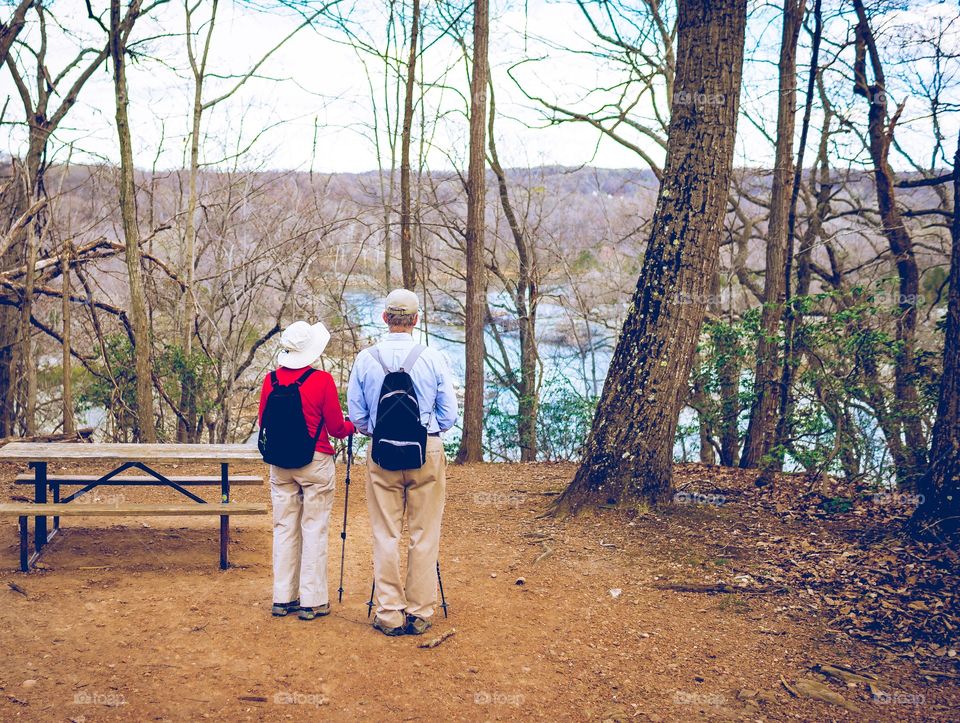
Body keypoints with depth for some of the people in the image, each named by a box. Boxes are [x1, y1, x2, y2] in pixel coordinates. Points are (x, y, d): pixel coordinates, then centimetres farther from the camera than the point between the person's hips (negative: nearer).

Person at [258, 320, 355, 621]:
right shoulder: (322, 380, -13)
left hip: (279, 464, 4)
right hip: (315, 462, -4)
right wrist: (352, 425, 14)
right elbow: (336, 428, -7)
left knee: (284, 528, 12)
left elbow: (263, 423, 8)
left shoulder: (271, 379, 0)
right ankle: (312, 601, 6)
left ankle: (283, 598, 17)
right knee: (314, 530, 3)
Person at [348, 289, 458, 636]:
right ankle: (419, 613, 13)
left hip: (381, 454, 1)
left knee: (385, 535, 8)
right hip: (428, 453, -1)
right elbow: (449, 415, -1)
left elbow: (356, 415, 3)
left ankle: (389, 614, 13)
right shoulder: (433, 358, -7)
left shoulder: (365, 359, -3)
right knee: (424, 535, 8)